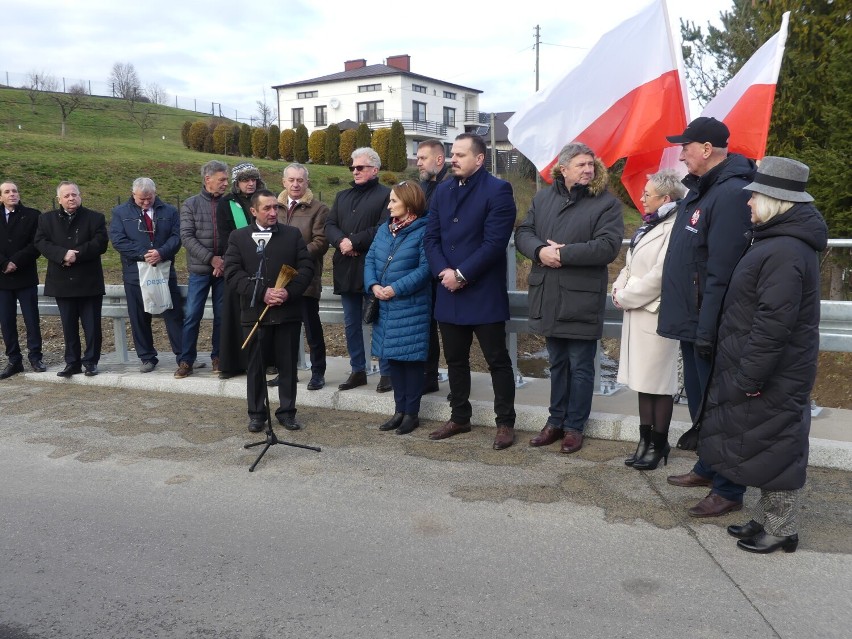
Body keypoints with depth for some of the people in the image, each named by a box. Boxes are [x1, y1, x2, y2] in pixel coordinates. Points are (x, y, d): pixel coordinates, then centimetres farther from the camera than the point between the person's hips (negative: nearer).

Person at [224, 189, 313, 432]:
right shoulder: (238, 237, 3)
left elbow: (306, 268, 1)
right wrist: (262, 293, -17)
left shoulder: (293, 234, 6)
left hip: (288, 311, 1)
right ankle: (256, 413, 20)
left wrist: (289, 292, -15)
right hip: (255, 312, -1)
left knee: (288, 365, 8)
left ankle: (287, 412, 20)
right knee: (256, 366, 8)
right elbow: (232, 273, -6)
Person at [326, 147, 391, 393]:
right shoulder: (342, 196, 19)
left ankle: (386, 373, 9)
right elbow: (330, 225, 9)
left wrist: (354, 242, -15)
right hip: (346, 269, 6)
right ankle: (357, 370, 23)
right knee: (351, 324, 12)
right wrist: (341, 241, -12)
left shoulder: (386, 195, -2)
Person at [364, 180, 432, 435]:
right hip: (385, 307, 7)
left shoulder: (422, 231, -9)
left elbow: (425, 268, -15)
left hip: (411, 307, -7)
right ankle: (399, 410, 23)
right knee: (392, 357, 12)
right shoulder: (384, 229, 12)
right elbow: (370, 259, 9)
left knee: (411, 358, 1)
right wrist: (373, 285, -9)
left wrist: (396, 288, -20)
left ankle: (412, 412, 13)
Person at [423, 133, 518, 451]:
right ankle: (459, 417, 28)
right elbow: (431, 238, 8)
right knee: (455, 360, 14)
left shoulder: (498, 190, -8)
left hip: (484, 293, -6)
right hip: (449, 293, 6)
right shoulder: (442, 191, 13)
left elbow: (494, 242, -17)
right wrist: (444, 272, -9)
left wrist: (461, 275, -16)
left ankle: (505, 423, 13)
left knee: (497, 360, 3)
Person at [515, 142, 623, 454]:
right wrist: (540, 251, -15)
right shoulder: (543, 198, 10)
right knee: (557, 363, 16)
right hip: (548, 297, 5)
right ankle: (556, 421, 29)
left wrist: (563, 254, -18)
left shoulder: (607, 203, -5)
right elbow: (523, 232, 6)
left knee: (580, 367, 6)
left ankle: (574, 426, 19)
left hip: (581, 300, -4)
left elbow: (607, 247, -17)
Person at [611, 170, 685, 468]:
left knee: (659, 381, 1)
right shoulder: (649, 224, 16)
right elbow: (631, 265, 18)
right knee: (643, 378, 14)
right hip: (637, 312, 9)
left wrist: (626, 297, -11)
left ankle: (659, 444, 13)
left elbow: (659, 275, -21)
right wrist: (619, 289, 0)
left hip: (656, 314, -9)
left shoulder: (674, 228, -16)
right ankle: (646, 440, 24)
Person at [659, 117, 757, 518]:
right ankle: (708, 467, 37)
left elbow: (721, 271, -25)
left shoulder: (731, 194, -20)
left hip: (709, 324, -10)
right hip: (692, 320, 10)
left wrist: (707, 329, -25)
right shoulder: (700, 189, 12)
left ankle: (728, 490, 14)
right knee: (699, 400, 21)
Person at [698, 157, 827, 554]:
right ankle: (767, 521, 32)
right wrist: (747, 372, 19)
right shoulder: (777, 241, 10)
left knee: (774, 450, 3)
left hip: (774, 377, -10)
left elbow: (773, 324, -27)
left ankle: (780, 532, 18)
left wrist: (750, 376, -23)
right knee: (766, 448, 18)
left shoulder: (785, 252, -23)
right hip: (768, 372, 10)